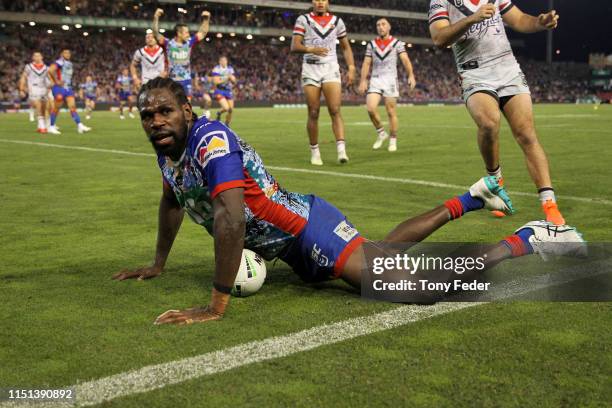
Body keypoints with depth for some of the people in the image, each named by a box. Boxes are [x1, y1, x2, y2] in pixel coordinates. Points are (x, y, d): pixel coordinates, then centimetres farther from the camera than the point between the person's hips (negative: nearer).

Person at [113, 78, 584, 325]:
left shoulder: (210, 141, -28)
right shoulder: (167, 148, 3)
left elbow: (231, 219, -39)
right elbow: (172, 202, 23)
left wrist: (217, 305, -37)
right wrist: (157, 265, 25)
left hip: (306, 226, -10)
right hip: (291, 248, 10)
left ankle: (528, 240, -4)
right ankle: (468, 200, 42)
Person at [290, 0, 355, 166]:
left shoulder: (336, 21, 10)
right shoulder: (303, 20, 3)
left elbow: (346, 47, 16)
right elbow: (294, 46, -7)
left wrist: (351, 68, 4)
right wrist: (311, 49, -25)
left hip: (331, 69, 1)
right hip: (310, 69, -1)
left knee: (335, 110, -12)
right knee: (313, 113, 1)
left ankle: (341, 149, -20)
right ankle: (314, 151, 12)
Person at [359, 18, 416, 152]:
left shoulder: (397, 43, 4)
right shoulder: (371, 44, 14)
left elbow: (405, 60, -6)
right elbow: (366, 63, 12)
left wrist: (411, 75, -20)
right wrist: (363, 80, 2)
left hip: (390, 79, -2)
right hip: (375, 80, 2)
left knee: (391, 112, -2)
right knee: (371, 108, -14)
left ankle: (393, 140, 11)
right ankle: (381, 133, 6)